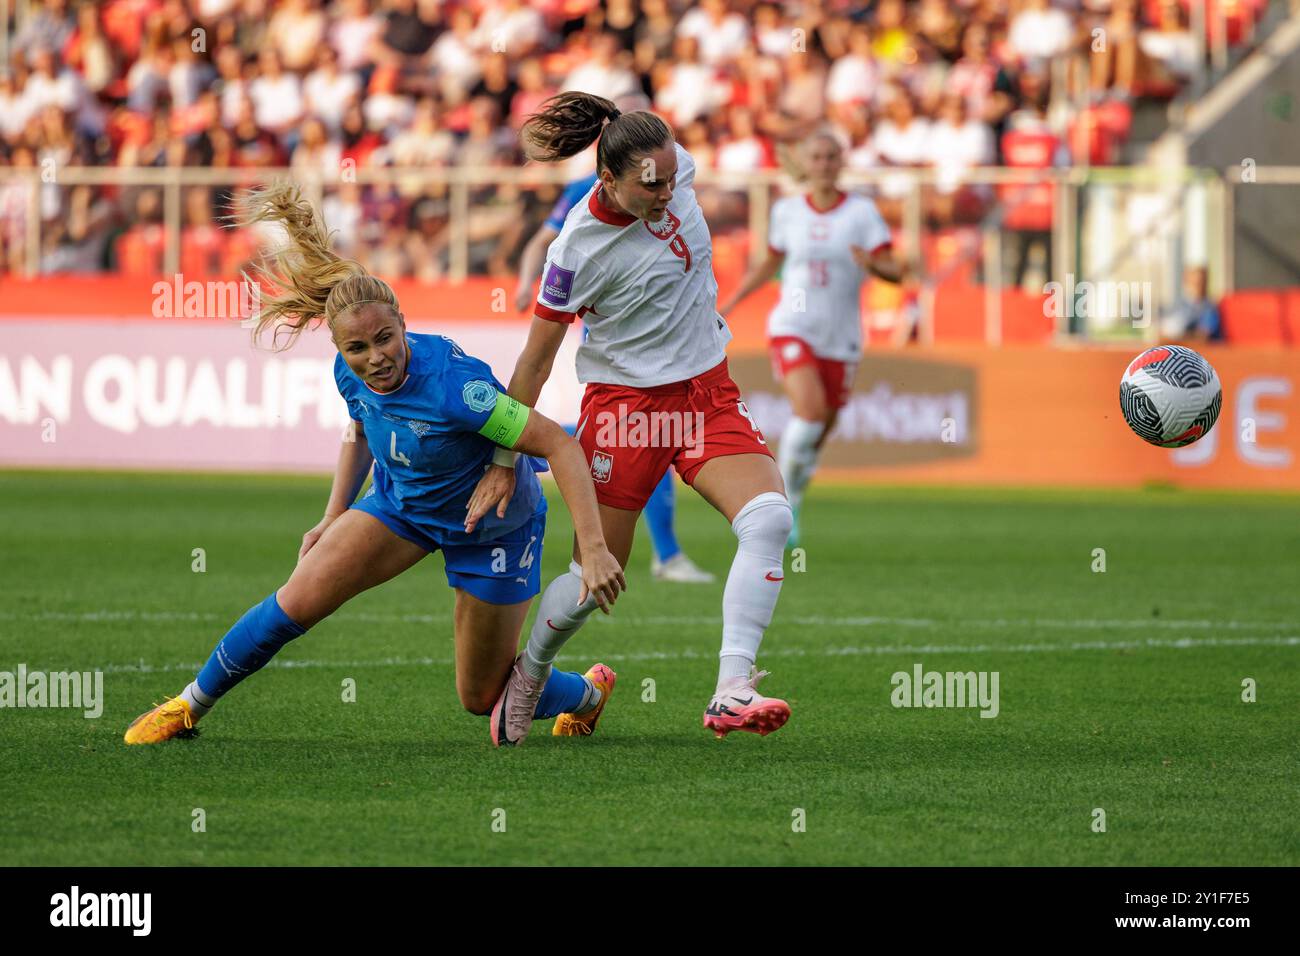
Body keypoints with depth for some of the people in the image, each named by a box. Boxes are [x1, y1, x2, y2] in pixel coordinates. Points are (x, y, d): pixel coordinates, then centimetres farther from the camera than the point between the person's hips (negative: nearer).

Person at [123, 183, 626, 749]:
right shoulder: (352, 374, -18)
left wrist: (593, 552, -40)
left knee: (482, 697, 6)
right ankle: (190, 706, 8)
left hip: (493, 527, -5)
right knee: (295, 604, -12)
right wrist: (334, 517, 5)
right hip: (401, 504, 5)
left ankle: (587, 693, 38)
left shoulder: (453, 385, -38)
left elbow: (560, 445, -35)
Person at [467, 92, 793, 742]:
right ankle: (528, 676, 32)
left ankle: (731, 692, -29)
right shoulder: (578, 249, -20)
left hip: (707, 392, 5)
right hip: (625, 402, -5)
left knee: (769, 518, -21)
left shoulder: (674, 168, -9)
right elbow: (537, 357, -10)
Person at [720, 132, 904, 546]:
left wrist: (873, 264, -27)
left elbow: (895, 271, -5)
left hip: (840, 338, 1)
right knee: (810, 410, -26)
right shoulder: (787, 211, 5)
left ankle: (789, 510, 29)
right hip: (793, 328, -1)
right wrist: (728, 305, 16)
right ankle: (784, 502, -9)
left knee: (818, 435, 5)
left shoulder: (862, 211, -1)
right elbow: (770, 264, 21)